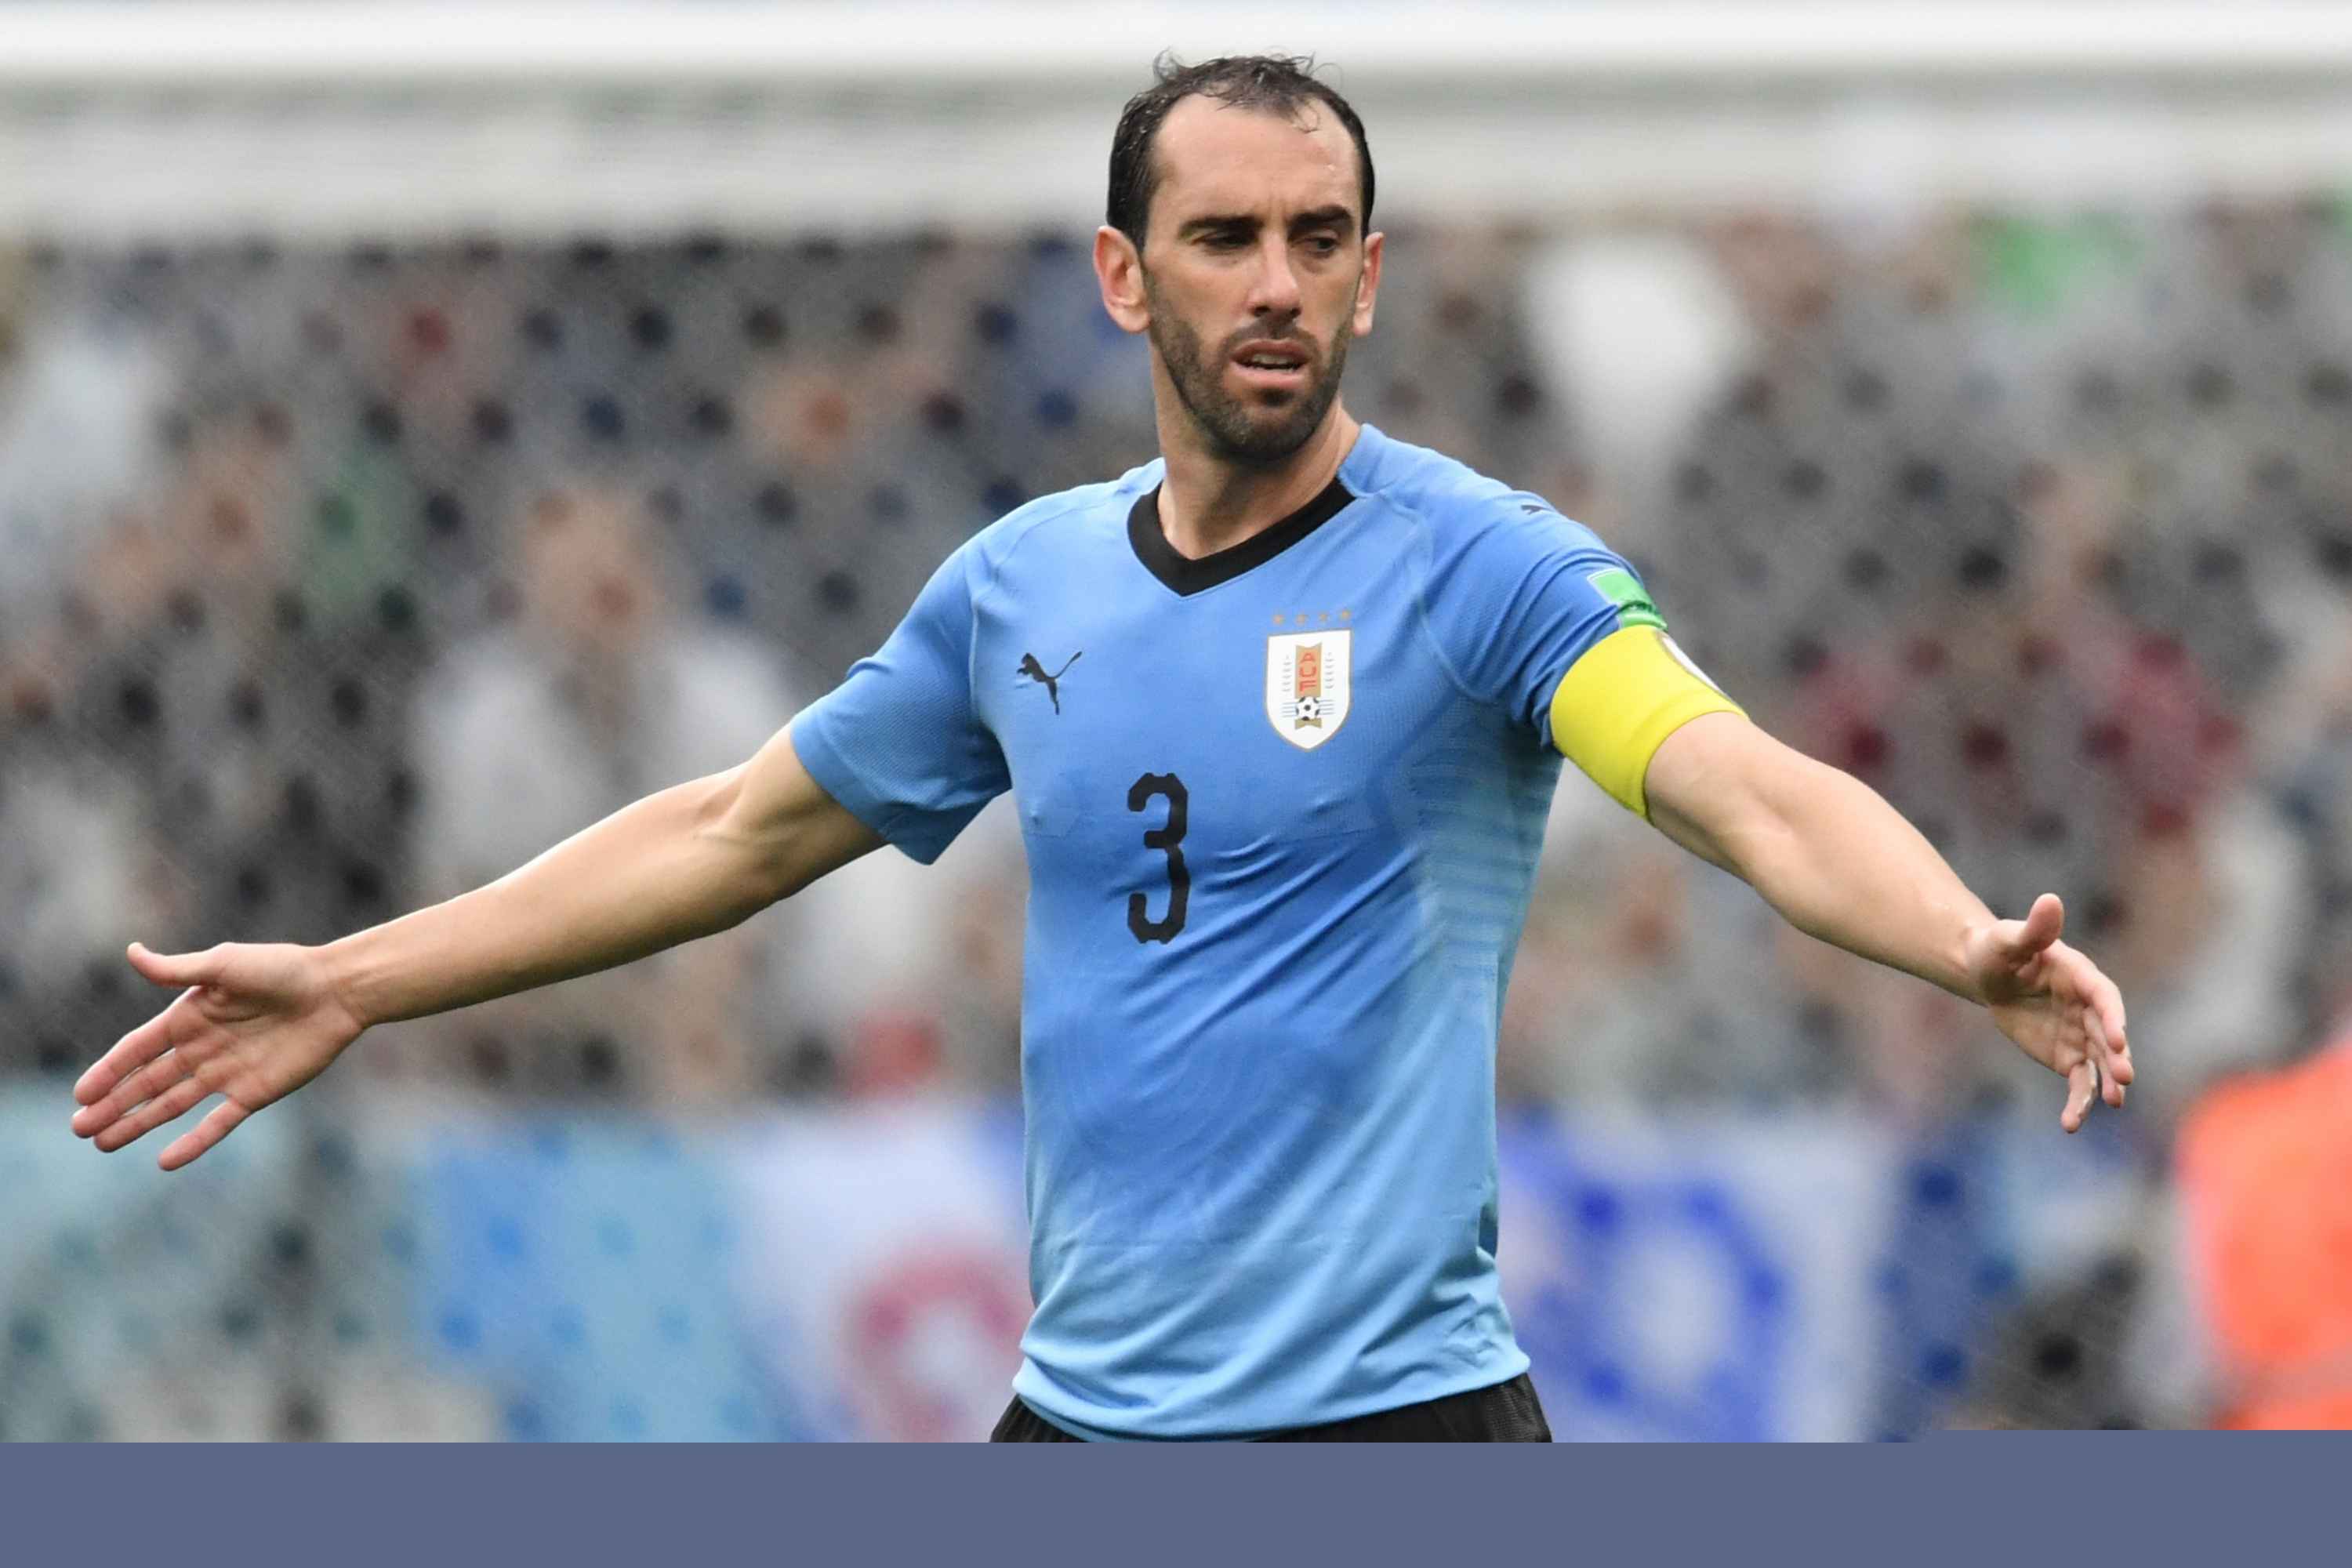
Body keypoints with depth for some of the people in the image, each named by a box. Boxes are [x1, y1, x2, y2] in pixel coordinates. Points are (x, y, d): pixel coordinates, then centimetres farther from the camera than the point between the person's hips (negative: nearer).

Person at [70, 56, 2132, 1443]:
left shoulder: (1481, 564, -8)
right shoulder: (1024, 588, 9)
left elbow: (1758, 792, -24)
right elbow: (736, 834, 21)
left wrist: (1975, 951, -45)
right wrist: (353, 983, 21)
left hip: (1394, 1411, -5)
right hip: (1087, 1420, 5)